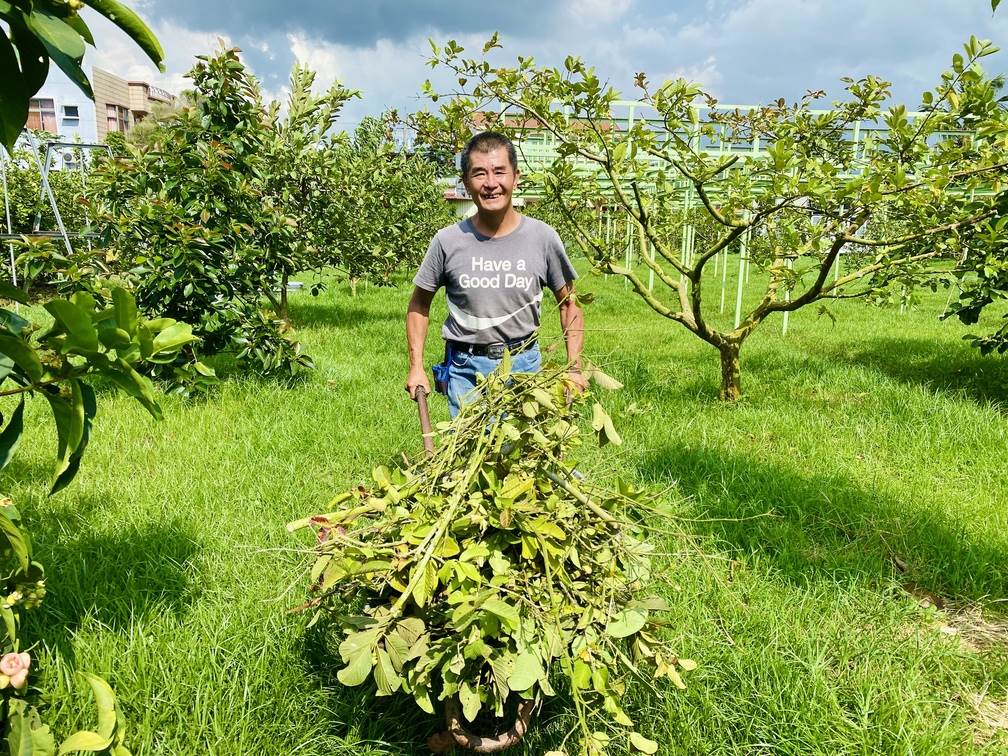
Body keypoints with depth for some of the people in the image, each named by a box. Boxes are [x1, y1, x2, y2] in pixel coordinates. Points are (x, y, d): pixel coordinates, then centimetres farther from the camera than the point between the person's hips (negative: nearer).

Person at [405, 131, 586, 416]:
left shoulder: (543, 238, -7)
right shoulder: (447, 241, -8)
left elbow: (568, 304, 5)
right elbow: (419, 305, 5)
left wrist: (574, 368, -2)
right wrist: (416, 367, -1)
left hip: (524, 364, 1)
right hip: (465, 369, 0)